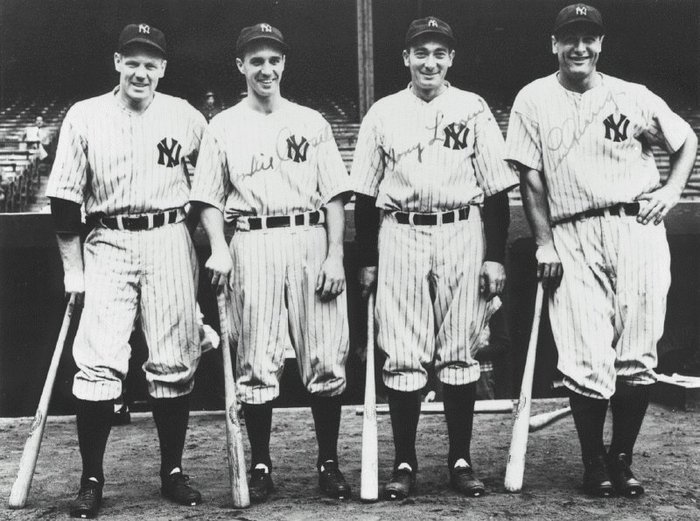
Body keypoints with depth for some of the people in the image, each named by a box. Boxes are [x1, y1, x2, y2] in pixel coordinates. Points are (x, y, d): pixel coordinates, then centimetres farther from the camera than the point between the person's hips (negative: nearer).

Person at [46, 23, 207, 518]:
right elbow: (65, 200, 4)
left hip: (169, 242, 1)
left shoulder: (186, 117, 5)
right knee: (99, 364, -9)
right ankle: (92, 480, 3)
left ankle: (173, 471, 17)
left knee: (174, 363, 3)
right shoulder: (83, 117, 4)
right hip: (107, 245, -1)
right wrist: (73, 268, -1)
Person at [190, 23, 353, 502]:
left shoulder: (312, 122, 13)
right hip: (252, 245, 0)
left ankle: (329, 463, 11)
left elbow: (333, 194, 8)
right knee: (256, 363, -1)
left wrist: (335, 255, -2)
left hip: (311, 241, 1)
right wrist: (219, 248, -7)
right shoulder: (223, 127, 12)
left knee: (326, 359, -1)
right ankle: (261, 467, 11)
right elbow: (209, 198, 10)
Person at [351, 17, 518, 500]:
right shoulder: (383, 113, 8)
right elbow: (366, 193, 10)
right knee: (403, 355, 0)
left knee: (460, 352, 4)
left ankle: (461, 460, 14)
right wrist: (367, 259, 6)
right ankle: (405, 462, 10)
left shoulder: (473, 109, 6)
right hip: (400, 237, 1)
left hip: (462, 235, 0)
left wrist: (496, 256, -2)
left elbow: (496, 188, 4)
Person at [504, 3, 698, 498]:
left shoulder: (635, 98, 9)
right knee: (588, 361, -6)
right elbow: (530, 178, 4)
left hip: (638, 229, 2)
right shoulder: (534, 99, 6)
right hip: (572, 238, -1)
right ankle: (594, 463, 12)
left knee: (637, 358, 2)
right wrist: (544, 243, -3)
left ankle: (622, 459, 18)